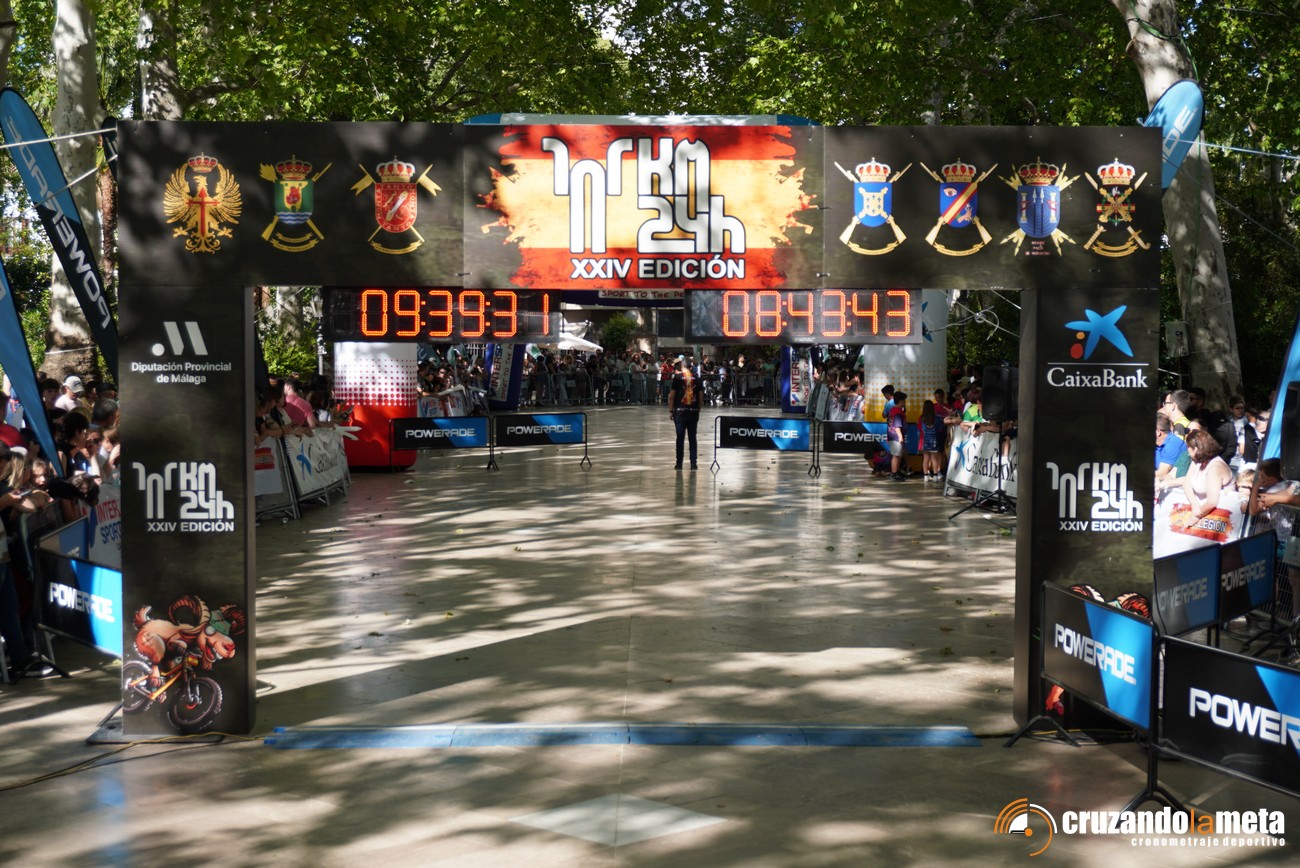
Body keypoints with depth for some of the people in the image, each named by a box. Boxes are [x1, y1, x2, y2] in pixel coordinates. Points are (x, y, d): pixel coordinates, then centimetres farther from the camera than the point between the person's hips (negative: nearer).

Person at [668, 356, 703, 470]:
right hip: (694, 411, 3)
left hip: (680, 411, -3)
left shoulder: (677, 377, -5)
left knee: (680, 437, 2)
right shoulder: (696, 378, 5)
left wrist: (670, 411, 1)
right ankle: (693, 463, 6)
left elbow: (672, 395, -7)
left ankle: (679, 463, 6)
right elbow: (701, 396, 6)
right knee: (693, 437, 6)